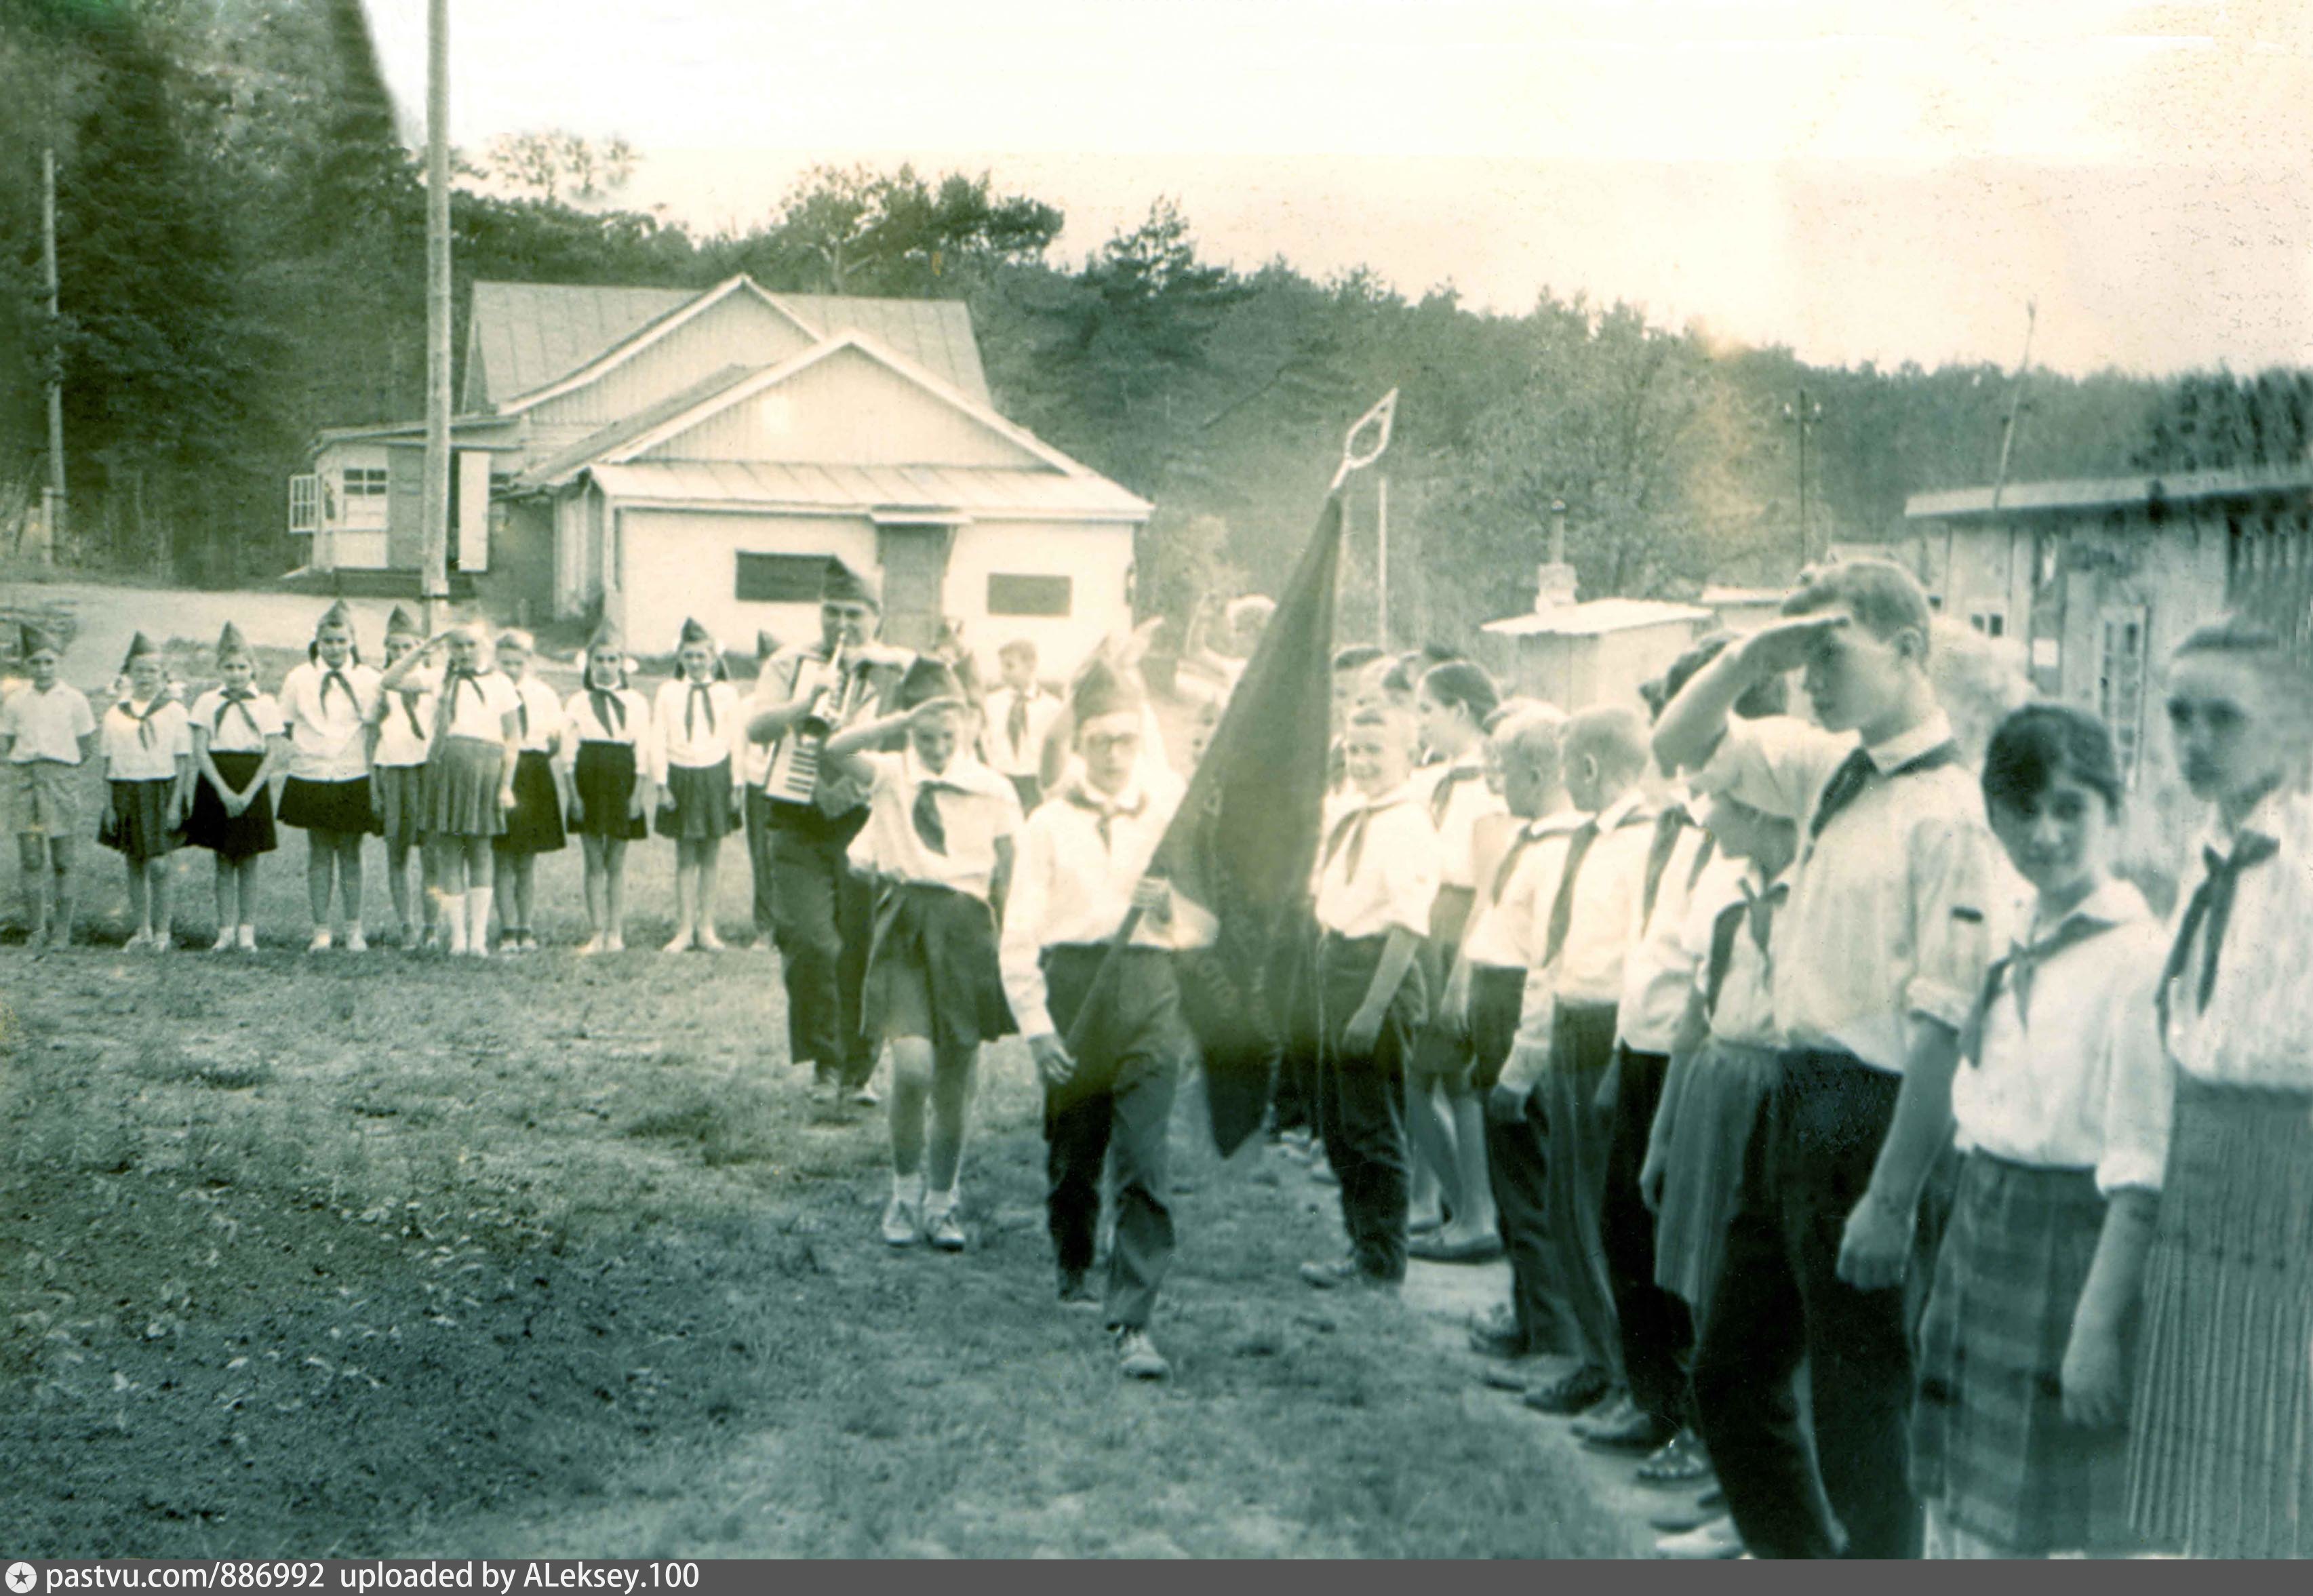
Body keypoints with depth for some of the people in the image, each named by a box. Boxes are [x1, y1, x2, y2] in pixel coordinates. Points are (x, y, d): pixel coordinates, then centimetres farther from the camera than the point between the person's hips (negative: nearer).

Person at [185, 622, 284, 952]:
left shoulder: (265, 704, 2)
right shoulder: (207, 702, 4)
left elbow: (275, 753, -3)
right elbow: (200, 751, -2)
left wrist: (248, 793, -12)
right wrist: (224, 791, -12)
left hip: (253, 786, -1)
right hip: (216, 785, 1)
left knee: (248, 862, 1)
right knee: (223, 862, 4)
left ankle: (247, 932, 5)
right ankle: (226, 931, 7)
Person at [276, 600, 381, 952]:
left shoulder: (368, 679, 2)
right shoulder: (298, 679, 3)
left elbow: (376, 729, 5)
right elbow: (286, 728, 10)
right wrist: (303, 746, -4)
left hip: (354, 779, 0)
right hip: (312, 777, 0)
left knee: (350, 853, 4)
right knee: (319, 853, 3)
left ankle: (353, 929, 11)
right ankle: (321, 930, 8)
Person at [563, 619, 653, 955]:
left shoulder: (636, 702, 6)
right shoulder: (578, 702, 5)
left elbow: (644, 753, 3)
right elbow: (568, 753, 1)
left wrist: (638, 795, -4)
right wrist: (573, 795, -6)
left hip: (622, 782, 0)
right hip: (589, 782, 0)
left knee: (616, 863, 3)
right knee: (594, 863, 2)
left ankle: (615, 932, 8)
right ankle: (597, 933, 5)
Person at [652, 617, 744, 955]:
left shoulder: (725, 694, 4)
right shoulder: (668, 693, 2)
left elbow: (735, 741, 6)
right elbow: (658, 741, 0)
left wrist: (735, 785, 2)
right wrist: (662, 785, -5)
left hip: (715, 777, 1)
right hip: (682, 777, -1)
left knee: (710, 858, 5)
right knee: (685, 858, 3)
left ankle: (706, 928, 12)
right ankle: (684, 930, 7)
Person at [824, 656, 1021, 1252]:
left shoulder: (992, 790, 4)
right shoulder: (890, 776, 3)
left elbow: (1008, 878, 8)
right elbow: (835, 751, -17)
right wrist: (906, 719, -22)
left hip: (967, 927, 1)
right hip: (906, 923, -1)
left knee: (956, 1080, 5)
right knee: (913, 1066, -15)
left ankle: (942, 1202, 21)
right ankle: (905, 1192, 6)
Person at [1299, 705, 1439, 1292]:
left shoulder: (1409, 825, -16)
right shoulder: (1346, 813, 10)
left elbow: (1409, 925, -22)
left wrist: (1373, 1008, -24)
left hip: (1377, 973, -9)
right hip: (1337, 967, 9)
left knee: (1374, 1131, 1)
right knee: (1338, 1126, 17)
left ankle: (1382, 1267, 13)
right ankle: (1363, 1248, 31)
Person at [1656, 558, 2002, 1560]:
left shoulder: (1948, 809, -18)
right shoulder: (1826, 765, 7)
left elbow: (1945, 1020, -22)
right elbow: (1679, 745, 19)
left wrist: (1891, 1198, -24)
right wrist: (1751, 657, 0)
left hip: (1873, 1115, -9)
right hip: (1797, 1100, 9)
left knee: (1861, 1403, 4)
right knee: (1729, 1375, 19)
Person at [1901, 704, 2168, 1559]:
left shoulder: (2140, 956, -16)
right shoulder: (2015, 950, 10)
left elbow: (2141, 1174, -19)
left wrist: (2099, 1324, -21)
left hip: (2071, 1252, -8)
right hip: (1981, 1235, 8)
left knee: (2056, 1535, 1)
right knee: (1959, 1515, 15)